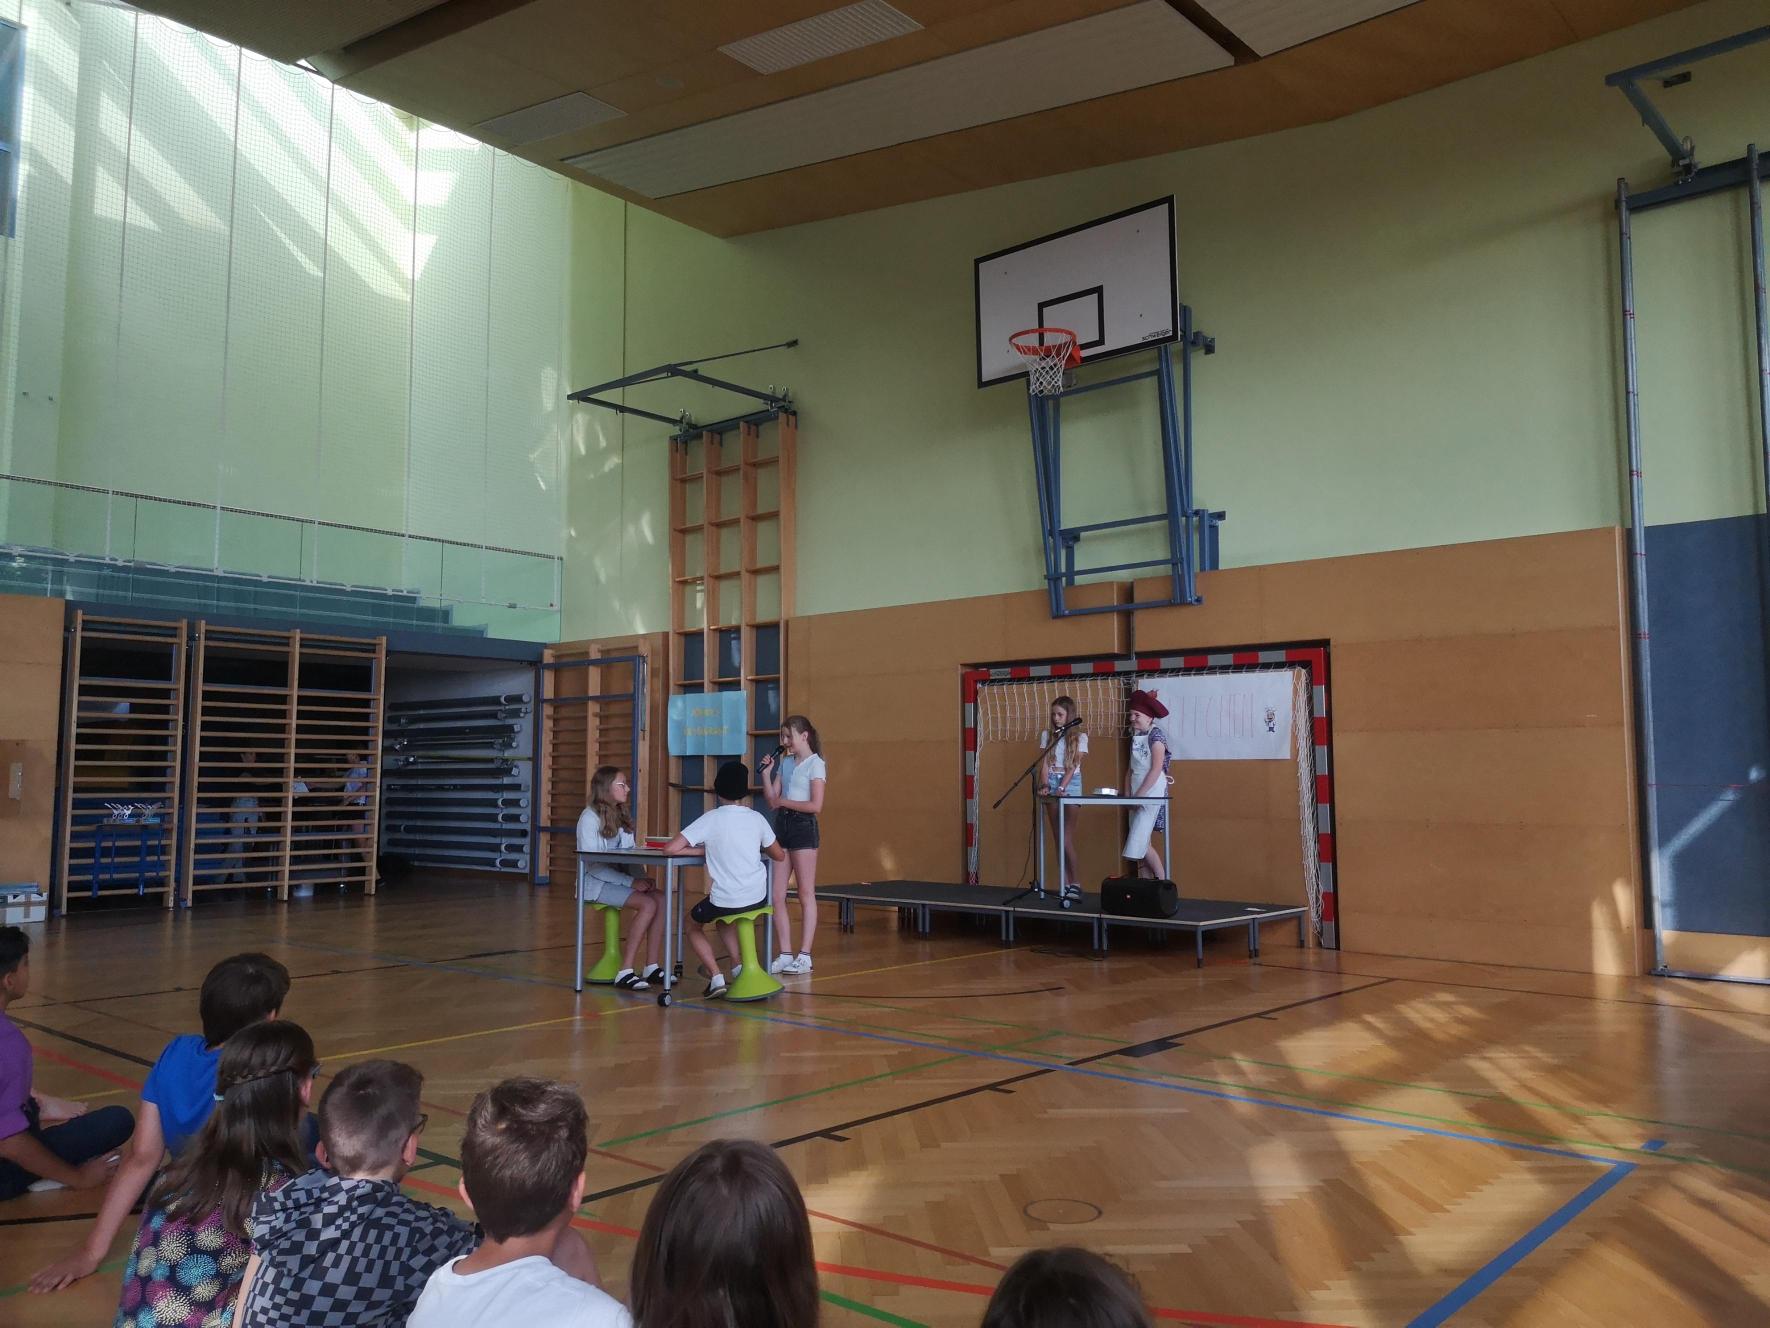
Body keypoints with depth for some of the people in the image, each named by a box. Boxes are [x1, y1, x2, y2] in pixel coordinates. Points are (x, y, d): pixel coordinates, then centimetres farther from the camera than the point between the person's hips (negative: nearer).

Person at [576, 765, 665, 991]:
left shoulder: (622, 817, 14)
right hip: (595, 882, -7)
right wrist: (631, 882, -21)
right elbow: (593, 865, -16)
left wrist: (641, 878, -11)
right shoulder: (590, 818, -9)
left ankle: (653, 967, -13)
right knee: (647, 904, -26)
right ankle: (625, 973, -22)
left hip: (618, 877, 7)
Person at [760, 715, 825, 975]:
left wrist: (784, 801, -9)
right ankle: (785, 954, 12)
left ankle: (804, 956, 5)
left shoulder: (815, 764, -6)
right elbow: (772, 800, 10)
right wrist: (766, 773, 0)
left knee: (806, 895, 1)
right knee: (776, 896, 4)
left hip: (803, 827, -7)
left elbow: (816, 805, -14)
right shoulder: (785, 763, 14)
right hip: (781, 826, 7)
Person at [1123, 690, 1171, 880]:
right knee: (1138, 844, 5)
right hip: (1137, 795, 8)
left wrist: (1140, 794, -17)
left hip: (1152, 793, -8)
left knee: (1139, 842, -12)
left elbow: (1156, 769, -15)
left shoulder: (1156, 735, -8)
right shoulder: (1135, 736, 14)